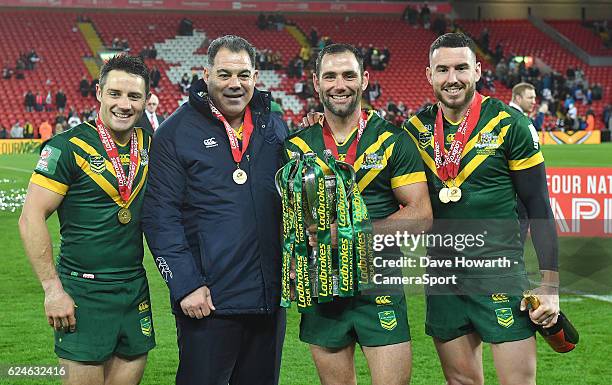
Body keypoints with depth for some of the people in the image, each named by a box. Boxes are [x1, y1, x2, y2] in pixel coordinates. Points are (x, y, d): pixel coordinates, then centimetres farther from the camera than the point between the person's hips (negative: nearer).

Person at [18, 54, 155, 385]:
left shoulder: (147, 144, 7)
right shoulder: (69, 147, -10)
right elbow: (31, 219, -12)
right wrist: (52, 289, -16)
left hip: (135, 290, 6)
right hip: (84, 293, -5)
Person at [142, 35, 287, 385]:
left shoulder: (275, 127, 9)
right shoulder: (177, 132, -5)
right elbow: (161, 216, -9)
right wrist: (185, 285, -15)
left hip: (270, 298, 5)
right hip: (208, 301, -5)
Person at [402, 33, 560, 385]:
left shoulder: (509, 124, -6)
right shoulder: (417, 128, 4)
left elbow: (539, 207, -5)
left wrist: (550, 284, -9)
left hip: (499, 270, -4)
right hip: (442, 273, 4)